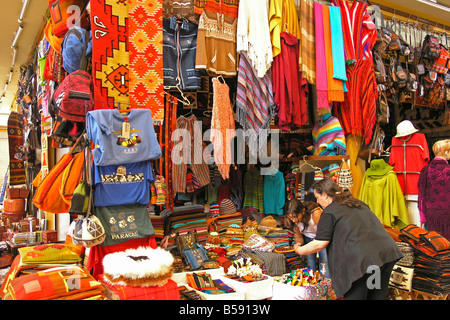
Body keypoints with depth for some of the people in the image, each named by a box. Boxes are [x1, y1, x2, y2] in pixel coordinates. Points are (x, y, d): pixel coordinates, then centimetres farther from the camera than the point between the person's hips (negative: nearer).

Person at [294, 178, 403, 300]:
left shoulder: (329, 212, -2)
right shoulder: (358, 202, 22)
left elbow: (319, 244, -4)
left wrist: (300, 250, 12)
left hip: (363, 259, -8)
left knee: (353, 296, 4)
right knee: (378, 297, 19)